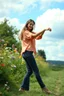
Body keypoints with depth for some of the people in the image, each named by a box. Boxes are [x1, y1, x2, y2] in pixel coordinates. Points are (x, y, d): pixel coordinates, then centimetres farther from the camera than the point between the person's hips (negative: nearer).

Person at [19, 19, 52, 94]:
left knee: (30, 71, 9)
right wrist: (44, 30, -28)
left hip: (27, 53, 10)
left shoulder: (30, 32, 23)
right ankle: (43, 87, -3)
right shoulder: (25, 32, -4)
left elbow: (39, 37, 9)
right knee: (36, 70, -7)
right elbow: (34, 36, -24)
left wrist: (44, 31, -9)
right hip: (27, 53, -10)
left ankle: (23, 87, 11)